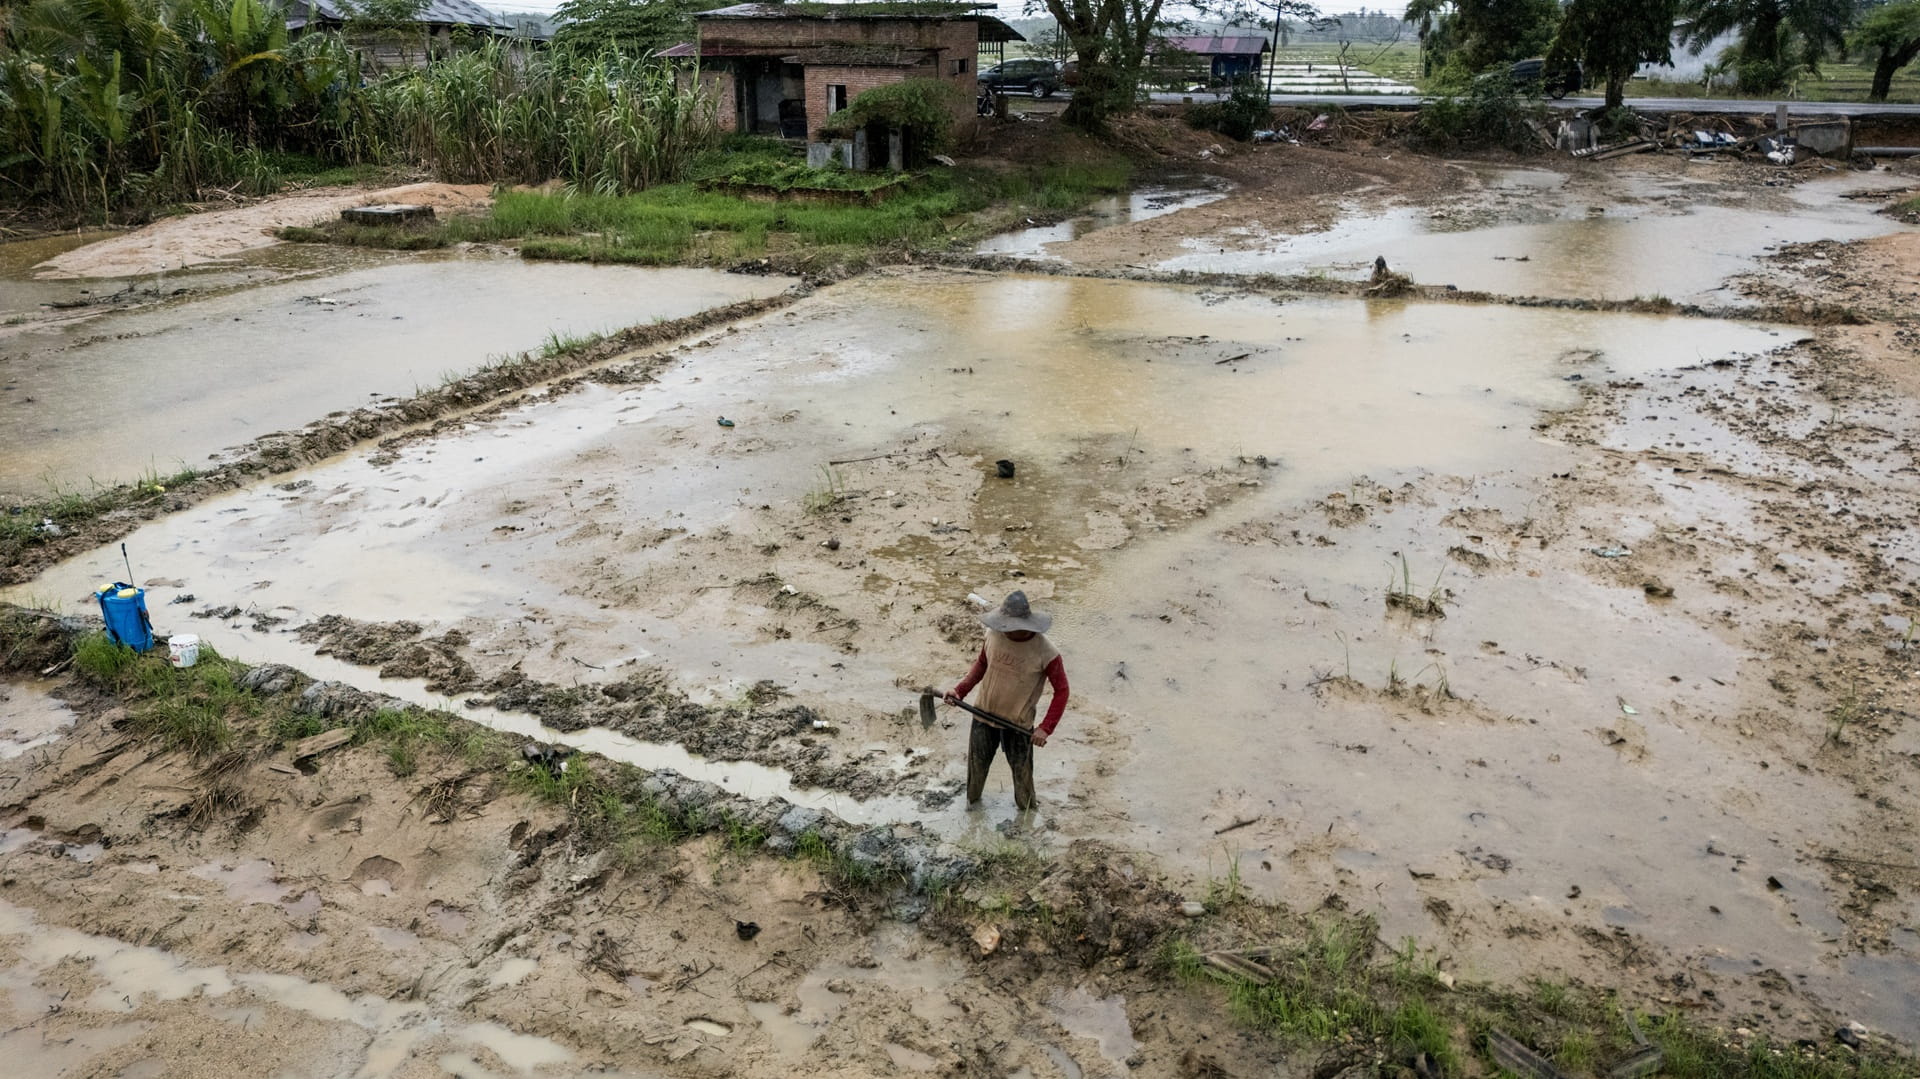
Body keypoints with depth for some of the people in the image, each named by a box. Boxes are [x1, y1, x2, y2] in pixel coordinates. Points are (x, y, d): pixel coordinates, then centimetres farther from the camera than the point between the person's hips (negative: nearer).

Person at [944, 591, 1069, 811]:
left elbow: (1061, 690, -14)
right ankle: (972, 800, 48)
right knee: (976, 763, 20)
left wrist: (1046, 728, -21)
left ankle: (1026, 812, 39)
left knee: (1021, 770, 14)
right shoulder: (994, 635, -13)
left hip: (1018, 724, -3)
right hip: (984, 713, 4)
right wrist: (960, 690, -5)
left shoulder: (1045, 652, -25)